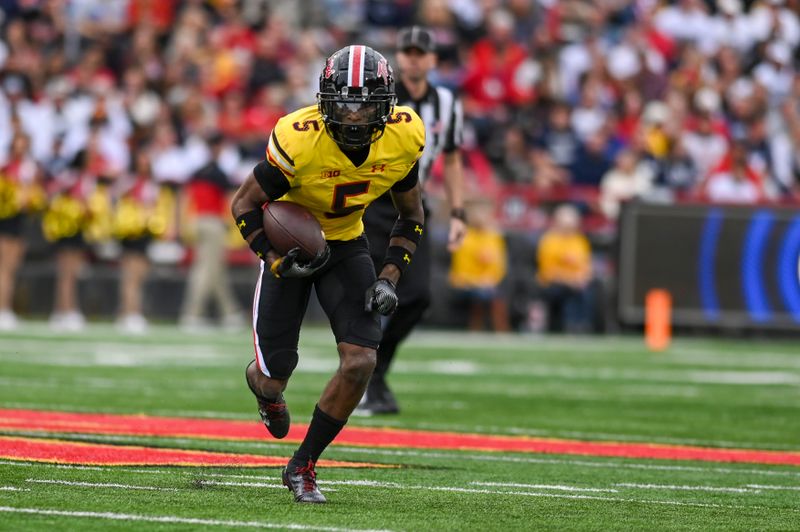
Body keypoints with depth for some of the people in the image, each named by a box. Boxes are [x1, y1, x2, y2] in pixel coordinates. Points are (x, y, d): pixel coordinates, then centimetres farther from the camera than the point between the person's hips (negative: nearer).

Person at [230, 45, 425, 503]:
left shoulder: (403, 140, -19)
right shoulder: (299, 141, -31)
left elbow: (411, 215, 0)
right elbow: (244, 204, -15)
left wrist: (390, 277, -11)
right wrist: (277, 261, -28)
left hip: (346, 244, 3)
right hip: (290, 244, -3)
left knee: (361, 362, -14)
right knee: (274, 378, -2)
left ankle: (303, 466, 5)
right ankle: (262, 382, 41)